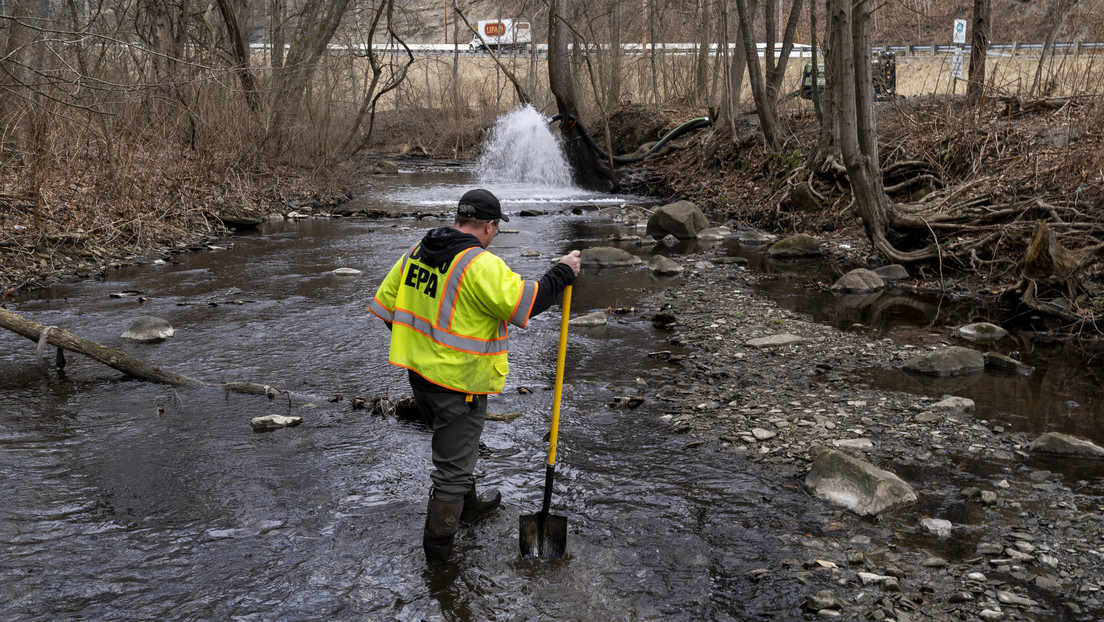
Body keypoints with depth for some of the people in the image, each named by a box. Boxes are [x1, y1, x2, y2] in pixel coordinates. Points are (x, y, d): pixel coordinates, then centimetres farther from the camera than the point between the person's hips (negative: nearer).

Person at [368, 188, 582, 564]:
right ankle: (438, 545, 16)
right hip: (458, 382, -8)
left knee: (453, 445, 29)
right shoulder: (481, 265, -22)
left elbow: (385, 304, 9)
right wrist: (562, 273, -11)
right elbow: (525, 303, -24)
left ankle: (468, 505, 49)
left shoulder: (417, 252, 3)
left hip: (418, 371, 8)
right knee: (453, 463, 6)